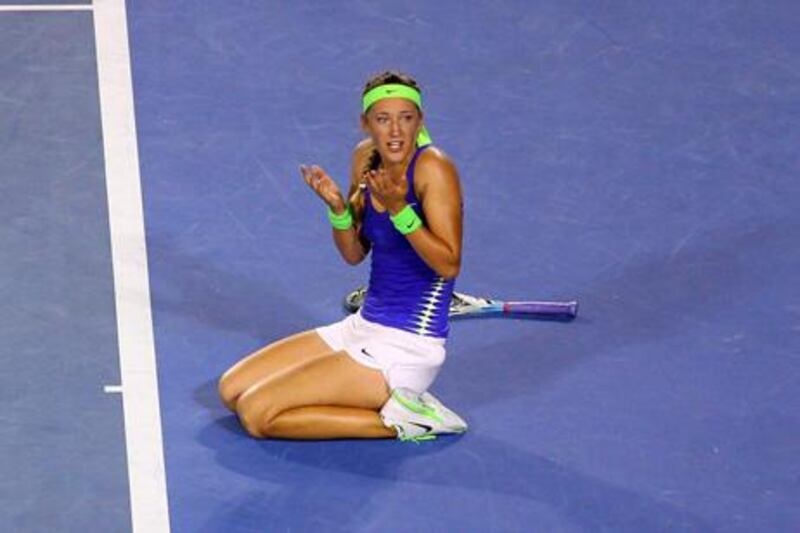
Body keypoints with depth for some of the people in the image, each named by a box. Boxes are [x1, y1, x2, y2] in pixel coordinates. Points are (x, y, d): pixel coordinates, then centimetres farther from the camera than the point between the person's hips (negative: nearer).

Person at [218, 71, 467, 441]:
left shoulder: (433, 168, -18)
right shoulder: (366, 158, 4)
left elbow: (449, 265, -22)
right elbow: (354, 254, 10)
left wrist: (398, 209, -32)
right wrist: (338, 207, -9)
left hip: (407, 347, -9)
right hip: (364, 326, 9)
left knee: (256, 414, -14)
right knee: (231, 390, 10)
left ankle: (396, 420, -5)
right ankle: (387, 399, 9)